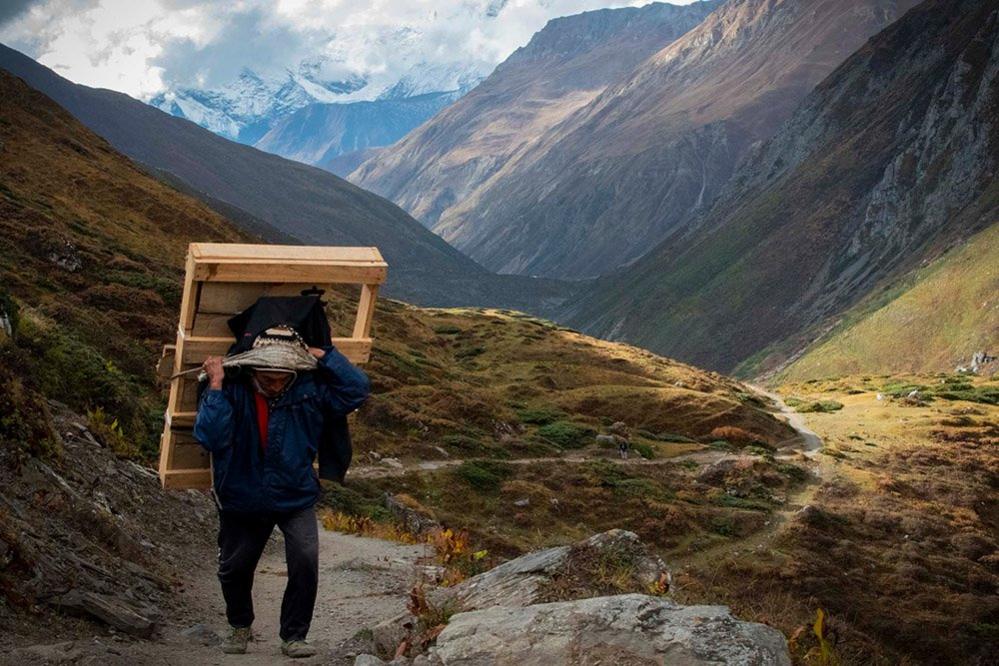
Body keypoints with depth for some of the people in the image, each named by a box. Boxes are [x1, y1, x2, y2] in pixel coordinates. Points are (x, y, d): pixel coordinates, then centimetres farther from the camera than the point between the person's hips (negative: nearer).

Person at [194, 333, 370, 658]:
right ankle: (240, 627, 44)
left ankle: (294, 636, 0)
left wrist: (320, 354, -20)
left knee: (305, 561, -19)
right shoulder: (232, 389, -19)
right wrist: (216, 385, -34)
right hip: (241, 500, 1)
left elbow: (358, 388, -17)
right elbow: (209, 436, -31)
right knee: (234, 568, 15)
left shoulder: (310, 388, -12)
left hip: (296, 498, 0)